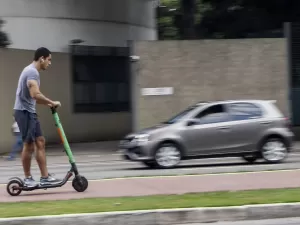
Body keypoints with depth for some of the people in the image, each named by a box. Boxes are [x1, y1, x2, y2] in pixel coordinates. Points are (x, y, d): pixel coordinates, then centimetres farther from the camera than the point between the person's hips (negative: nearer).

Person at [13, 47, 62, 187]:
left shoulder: (32, 71, 17)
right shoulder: (32, 72, -16)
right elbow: (35, 94, -29)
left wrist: (47, 103, 8)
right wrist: (52, 102, -19)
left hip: (30, 112, 10)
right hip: (24, 112, -10)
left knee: (40, 142, 8)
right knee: (29, 144, -4)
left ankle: (44, 177, 8)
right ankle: (28, 178, 3)